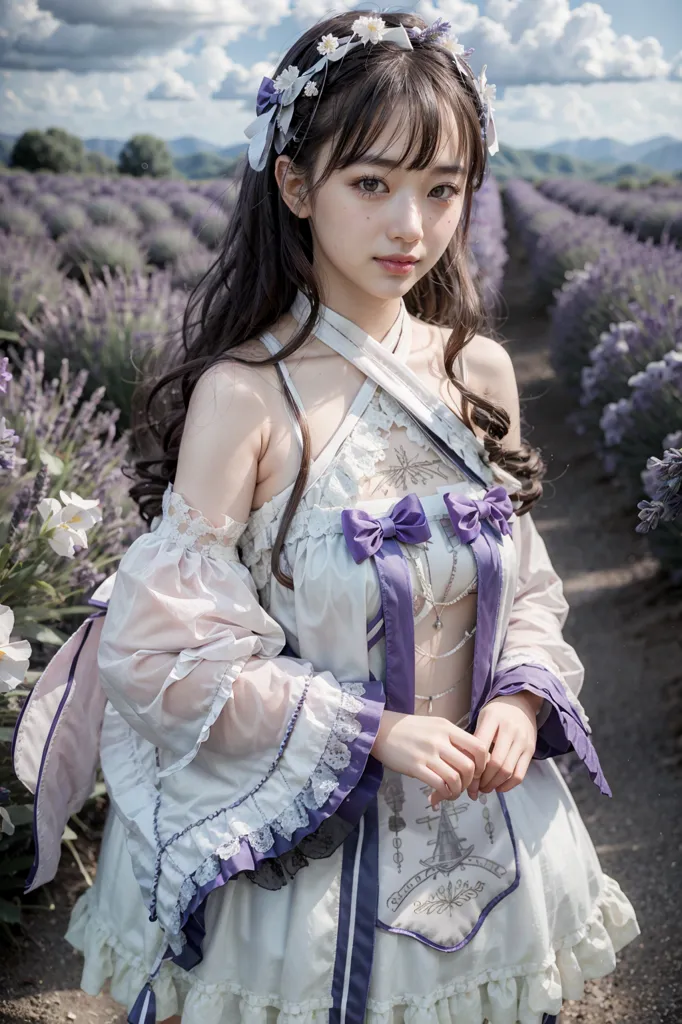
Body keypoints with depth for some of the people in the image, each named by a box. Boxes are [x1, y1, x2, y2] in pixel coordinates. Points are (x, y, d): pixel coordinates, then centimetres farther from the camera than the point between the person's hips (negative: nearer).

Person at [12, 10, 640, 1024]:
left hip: (483, 819, 5)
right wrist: (369, 729, -21)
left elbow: (527, 584, 8)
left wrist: (523, 693, -11)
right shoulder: (247, 391, -18)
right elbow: (167, 648, -17)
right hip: (304, 842, -4)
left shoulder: (482, 371, -4)